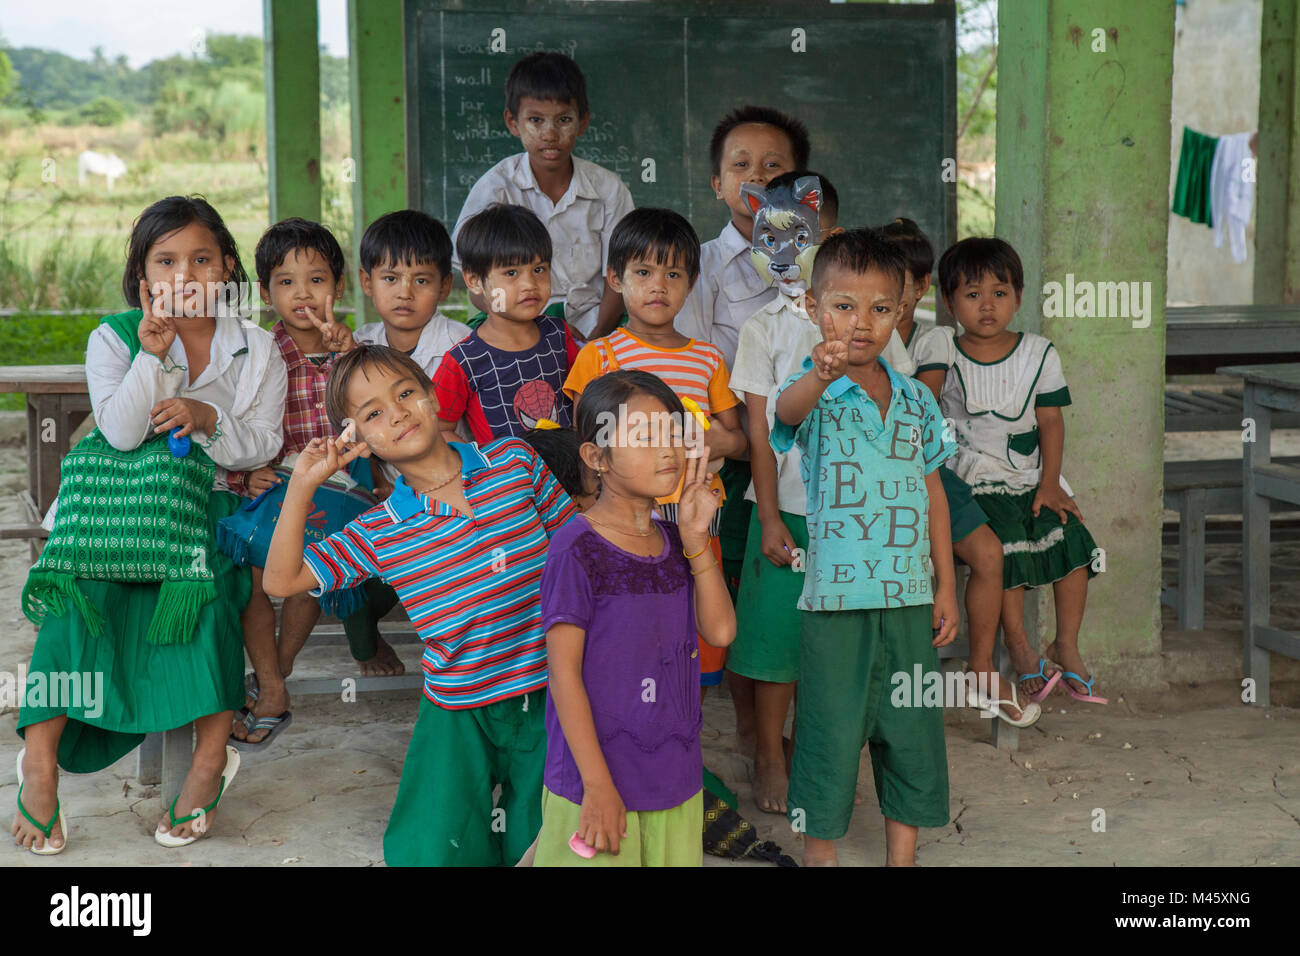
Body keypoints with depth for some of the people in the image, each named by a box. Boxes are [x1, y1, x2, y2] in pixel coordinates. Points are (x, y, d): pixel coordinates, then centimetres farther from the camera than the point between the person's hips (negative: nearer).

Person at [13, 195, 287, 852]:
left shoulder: (257, 350, 7)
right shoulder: (115, 337, 2)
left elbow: (263, 444, 4)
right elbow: (120, 433, -9)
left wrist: (207, 418, -15)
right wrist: (153, 354, -20)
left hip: (205, 500, 1)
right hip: (115, 497, -1)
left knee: (206, 583, -28)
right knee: (83, 590, -25)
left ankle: (211, 755, -19)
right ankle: (41, 759, -19)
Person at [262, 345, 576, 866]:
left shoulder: (515, 461, -3)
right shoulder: (377, 533, -4)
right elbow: (281, 581, -4)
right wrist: (301, 486, -11)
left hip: (546, 692, 0)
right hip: (459, 710, 0)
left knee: (541, 844, 10)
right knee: (435, 851, -2)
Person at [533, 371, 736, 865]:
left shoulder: (673, 542, 7)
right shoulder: (578, 549, -14)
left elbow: (720, 631, 1)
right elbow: (564, 673, -14)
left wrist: (696, 538, -6)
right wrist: (598, 785, -15)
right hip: (598, 786, -6)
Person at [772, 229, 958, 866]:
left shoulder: (915, 399, 8)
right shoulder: (814, 395, -7)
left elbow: (932, 490, 14)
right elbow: (789, 410, -32)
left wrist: (945, 585, 12)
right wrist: (822, 375, -55)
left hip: (909, 598, 4)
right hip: (834, 598, -4)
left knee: (912, 733, 11)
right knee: (829, 735, 4)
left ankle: (902, 857, 25)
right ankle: (820, 855, 20)